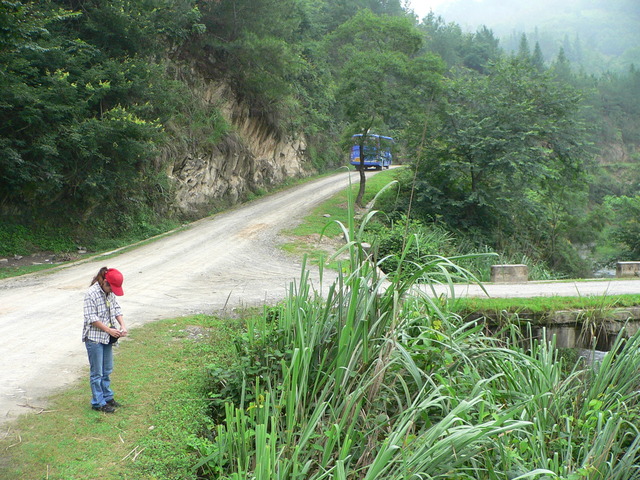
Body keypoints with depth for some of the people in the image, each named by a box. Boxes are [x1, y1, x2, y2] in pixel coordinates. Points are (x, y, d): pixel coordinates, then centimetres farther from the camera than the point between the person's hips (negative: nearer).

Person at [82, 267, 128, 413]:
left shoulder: (110, 292, 4)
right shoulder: (92, 293, -19)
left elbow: (117, 309, 11)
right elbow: (91, 318, -20)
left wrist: (122, 326, -5)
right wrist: (109, 330, -20)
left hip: (107, 338, 8)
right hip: (94, 337, -7)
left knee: (107, 370, 18)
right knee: (97, 372, 2)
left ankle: (107, 397, 31)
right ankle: (98, 403, 12)